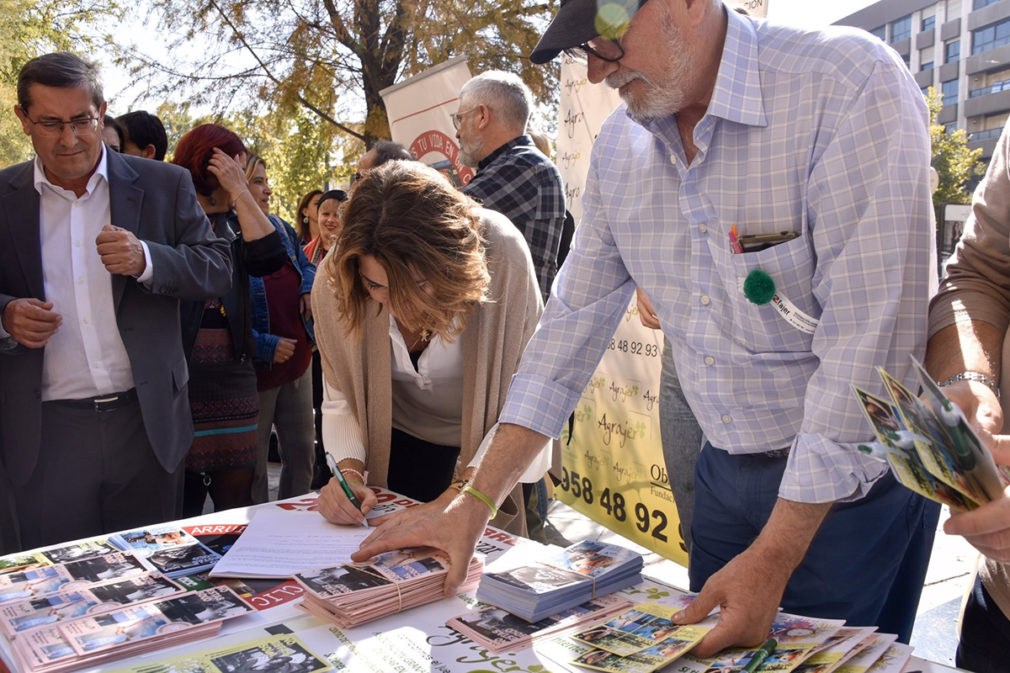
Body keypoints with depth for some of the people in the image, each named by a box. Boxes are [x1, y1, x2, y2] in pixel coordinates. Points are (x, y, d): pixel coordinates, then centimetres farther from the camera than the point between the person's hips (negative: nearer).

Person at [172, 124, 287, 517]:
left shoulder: (234, 226, 16)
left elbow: (270, 258, -4)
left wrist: (240, 191, -2)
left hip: (234, 381, 5)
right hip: (177, 378, -5)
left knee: (236, 508, 10)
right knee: (180, 513, 2)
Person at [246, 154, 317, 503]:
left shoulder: (279, 227, 7)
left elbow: (305, 264, 24)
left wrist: (310, 289, 1)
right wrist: (267, 346, -21)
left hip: (297, 360, 8)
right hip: (256, 371, -7)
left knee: (302, 455, 16)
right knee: (253, 466, 7)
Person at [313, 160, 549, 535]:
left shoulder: (501, 254, -33)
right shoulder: (335, 280, -23)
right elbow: (341, 400, -11)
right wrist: (350, 471, -29)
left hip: (484, 452, -2)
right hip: (395, 449, 2)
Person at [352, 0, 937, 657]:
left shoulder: (853, 84, -21)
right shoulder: (619, 150, -1)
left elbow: (868, 341, -24)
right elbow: (575, 320, 2)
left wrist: (773, 559, -22)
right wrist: (475, 502, -2)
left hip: (853, 482, -5)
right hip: (725, 473, 5)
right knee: (706, 655, 16)